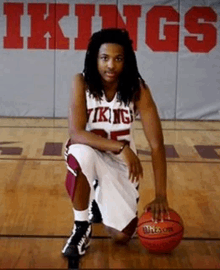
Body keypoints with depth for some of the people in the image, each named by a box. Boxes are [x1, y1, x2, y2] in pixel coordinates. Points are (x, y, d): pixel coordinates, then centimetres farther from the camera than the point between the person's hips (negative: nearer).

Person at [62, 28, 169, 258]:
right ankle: (81, 227, -16)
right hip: (90, 154, -1)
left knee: (122, 236, -8)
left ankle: (102, 201, 29)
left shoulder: (137, 88, -19)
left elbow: (156, 144, -21)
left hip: (122, 162, 1)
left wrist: (161, 196, -27)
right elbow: (76, 133, -29)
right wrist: (121, 147, -41)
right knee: (81, 153, -39)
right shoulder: (82, 83, -20)